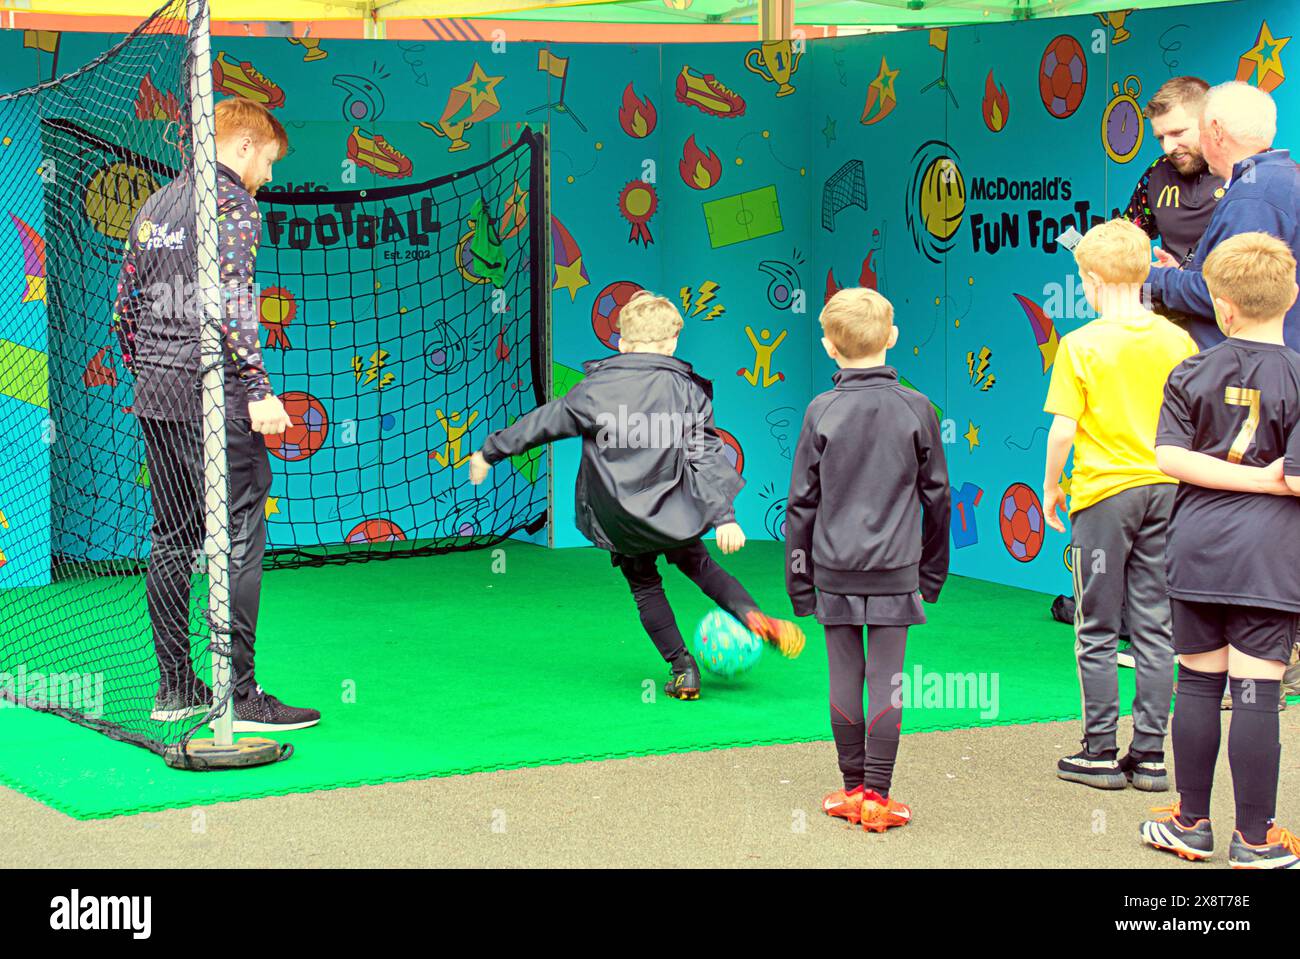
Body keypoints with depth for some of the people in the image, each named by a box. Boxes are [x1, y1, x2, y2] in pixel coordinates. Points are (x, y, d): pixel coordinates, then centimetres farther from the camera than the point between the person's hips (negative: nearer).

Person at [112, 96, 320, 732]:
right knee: (238, 543, -6)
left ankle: (175, 689, 16)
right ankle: (240, 698, -6)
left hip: (154, 397, 9)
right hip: (213, 398, -8)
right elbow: (231, 302, -18)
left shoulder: (153, 208, 18)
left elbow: (123, 311, 19)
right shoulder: (231, 201, -6)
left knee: (172, 541, 12)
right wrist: (259, 389, -19)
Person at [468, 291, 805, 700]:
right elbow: (705, 454, -9)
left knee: (644, 586, 18)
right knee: (696, 562, 24)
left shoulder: (596, 389, -7)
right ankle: (753, 616, 2)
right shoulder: (685, 389, -6)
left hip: (618, 519, -1)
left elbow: (543, 422, 1)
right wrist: (724, 516, -10)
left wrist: (490, 452, 14)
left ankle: (682, 670, 13)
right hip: (674, 511, 1)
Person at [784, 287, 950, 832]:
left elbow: (802, 502, 0)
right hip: (895, 568, 0)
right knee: (885, 680, 1)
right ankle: (876, 797, 1)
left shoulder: (822, 412, -3)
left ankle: (853, 787, 16)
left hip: (835, 567, 0)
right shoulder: (916, 409, -1)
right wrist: (933, 569, 18)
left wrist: (799, 576, 9)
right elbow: (936, 496, 7)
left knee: (844, 679, 8)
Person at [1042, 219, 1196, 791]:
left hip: (1105, 492, -4)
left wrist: (1051, 487, 3)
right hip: (1165, 488, 4)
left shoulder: (1081, 345, -10)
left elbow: (1063, 428, -11)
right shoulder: (1177, 341, 2)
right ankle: (1150, 754, 10)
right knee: (1154, 627, 9)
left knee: (1097, 632, 5)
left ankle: (1100, 753, 7)